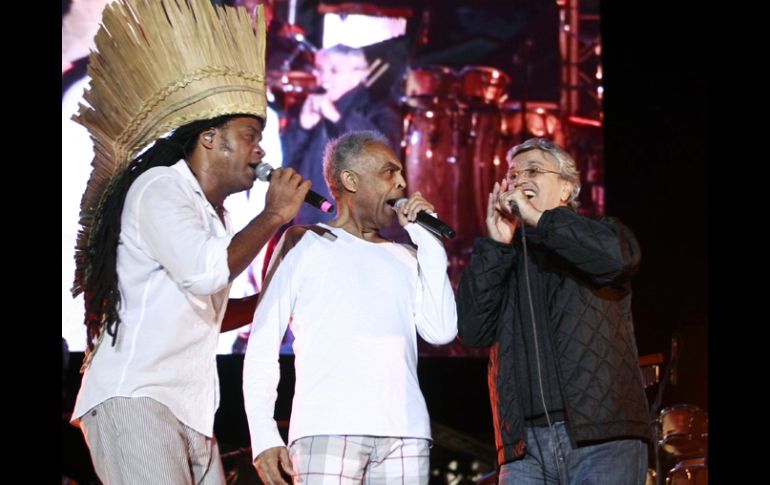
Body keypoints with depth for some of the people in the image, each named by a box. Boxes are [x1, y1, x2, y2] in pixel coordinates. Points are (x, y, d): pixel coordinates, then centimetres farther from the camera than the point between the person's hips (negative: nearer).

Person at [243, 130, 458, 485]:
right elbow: (263, 345, 6)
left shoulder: (404, 258, 22)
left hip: (405, 432, 4)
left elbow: (441, 331, 8)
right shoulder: (304, 244, 11)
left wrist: (427, 240, 11)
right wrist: (263, 436, -6)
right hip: (328, 428, -4)